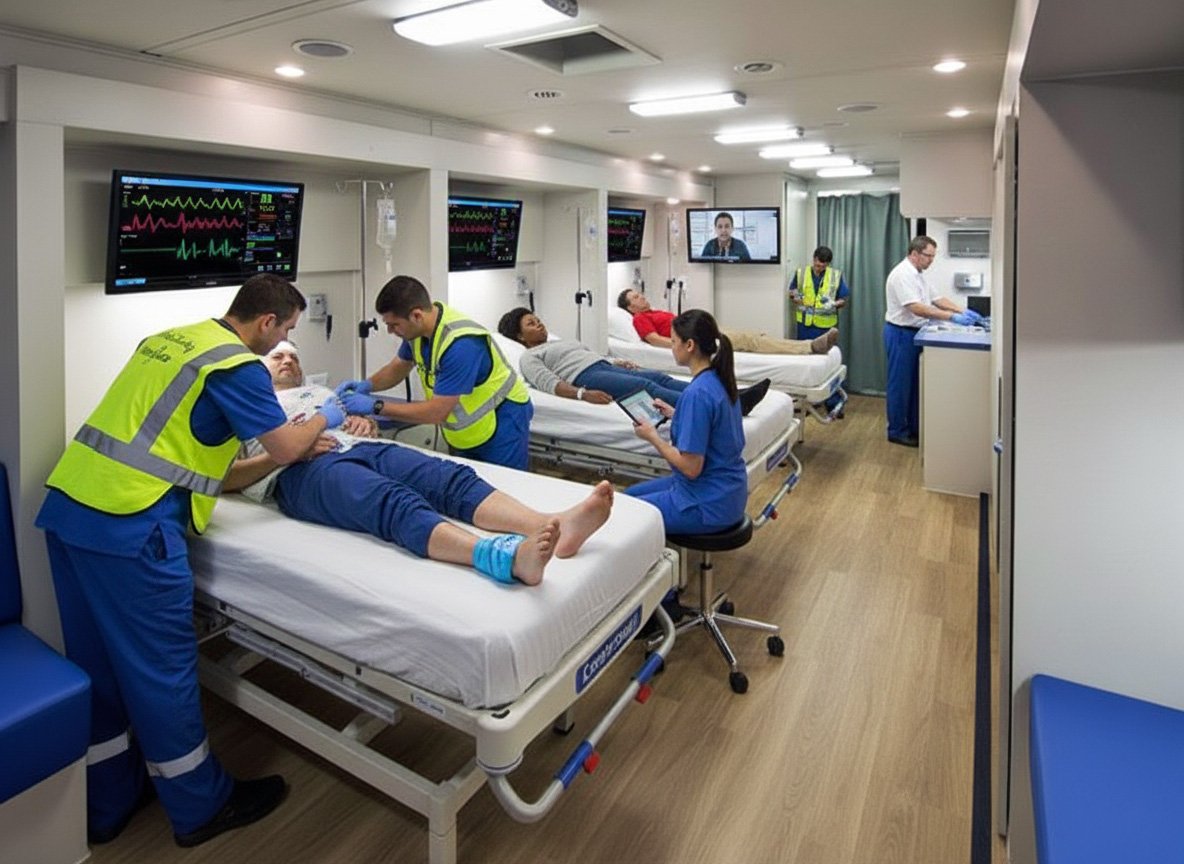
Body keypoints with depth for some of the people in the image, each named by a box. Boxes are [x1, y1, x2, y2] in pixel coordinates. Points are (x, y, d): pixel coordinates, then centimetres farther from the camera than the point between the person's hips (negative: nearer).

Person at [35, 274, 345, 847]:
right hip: (128, 522, -9)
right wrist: (325, 417, 15)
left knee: (96, 659, 17)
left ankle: (109, 801, 34)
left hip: (68, 504, 9)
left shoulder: (169, 339, 18)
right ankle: (201, 805, 21)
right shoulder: (238, 365, -8)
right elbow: (284, 450, -4)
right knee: (160, 664, 4)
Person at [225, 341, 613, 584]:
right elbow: (222, 477, 10)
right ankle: (507, 556, -66)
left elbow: (366, 425, 33)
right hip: (303, 471, -5)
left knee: (451, 476, -26)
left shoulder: (318, 391, 40)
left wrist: (365, 422, 7)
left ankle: (552, 525, -52)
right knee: (396, 502, -38)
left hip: (363, 448, 6)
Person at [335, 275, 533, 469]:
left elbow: (437, 411, -29)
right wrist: (367, 385, -6)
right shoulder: (419, 327, -6)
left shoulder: (461, 344, -31)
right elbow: (398, 367, 13)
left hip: (501, 425, -8)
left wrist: (375, 406, -24)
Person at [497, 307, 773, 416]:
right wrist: (583, 394, -24)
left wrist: (618, 362, 12)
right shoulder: (529, 358, 10)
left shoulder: (564, 341, 35)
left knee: (661, 377, -18)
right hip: (587, 377, -8)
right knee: (646, 387, -30)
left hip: (606, 366, 8)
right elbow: (551, 384, -8)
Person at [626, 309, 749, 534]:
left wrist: (652, 436, -12)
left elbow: (691, 467, -24)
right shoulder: (719, 379, 2)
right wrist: (676, 414, 10)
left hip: (709, 504, -9)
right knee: (631, 494, 22)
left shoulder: (697, 393, -26)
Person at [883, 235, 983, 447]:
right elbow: (917, 308, -28)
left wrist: (963, 311, 1)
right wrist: (952, 317, -29)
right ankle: (896, 431, 9)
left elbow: (936, 299, 15)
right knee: (900, 384, -1)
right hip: (900, 334, -10)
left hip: (914, 334, 10)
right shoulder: (902, 274, -19)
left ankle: (914, 428, 24)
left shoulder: (918, 275, 12)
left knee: (915, 383, 15)